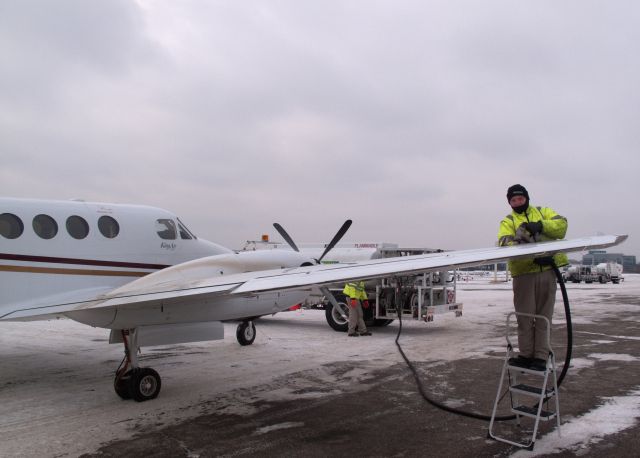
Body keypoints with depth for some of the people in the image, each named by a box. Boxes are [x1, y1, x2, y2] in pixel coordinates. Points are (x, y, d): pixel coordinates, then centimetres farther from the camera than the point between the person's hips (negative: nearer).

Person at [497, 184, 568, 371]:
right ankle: (526, 355, 15)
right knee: (525, 317, 4)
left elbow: (561, 226, 0)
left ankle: (541, 357, 10)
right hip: (524, 273, -1)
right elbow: (505, 242, -10)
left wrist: (540, 225, -16)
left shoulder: (543, 212, 16)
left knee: (544, 316, 4)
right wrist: (534, 256, -24)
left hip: (547, 270, 1)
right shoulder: (508, 221, 9)